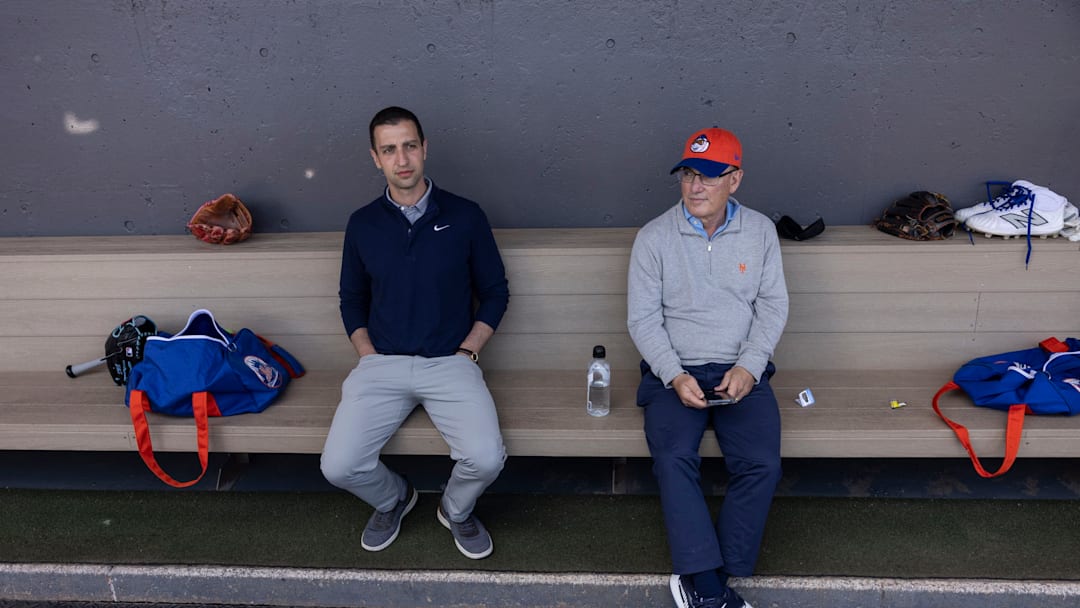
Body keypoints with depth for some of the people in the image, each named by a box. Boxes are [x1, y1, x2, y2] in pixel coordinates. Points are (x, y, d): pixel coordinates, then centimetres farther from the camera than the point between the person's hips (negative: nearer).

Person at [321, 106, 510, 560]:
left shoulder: (464, 216, 1)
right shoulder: (363, 224, 7)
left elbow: (494, 292, 6)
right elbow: (352, 300, 16)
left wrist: (466, 352, -4)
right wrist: (368, 356, 2)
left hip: (450, 363, -2)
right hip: (381, 365, 2)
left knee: (485, 458, -23)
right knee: (338, 466, -15)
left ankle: (456, 510, 15)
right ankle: (393, 499, 22)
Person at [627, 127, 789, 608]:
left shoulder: (760, 231, 5)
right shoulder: (654, 237, -2)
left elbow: (773, 306, 5)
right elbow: (642, 318, -3)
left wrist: (747, 367, -10)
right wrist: (675, 376, -15)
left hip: (741, 371, 2)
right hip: (673, 372, -1)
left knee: (762, 463, -20)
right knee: (673, 458, -27)